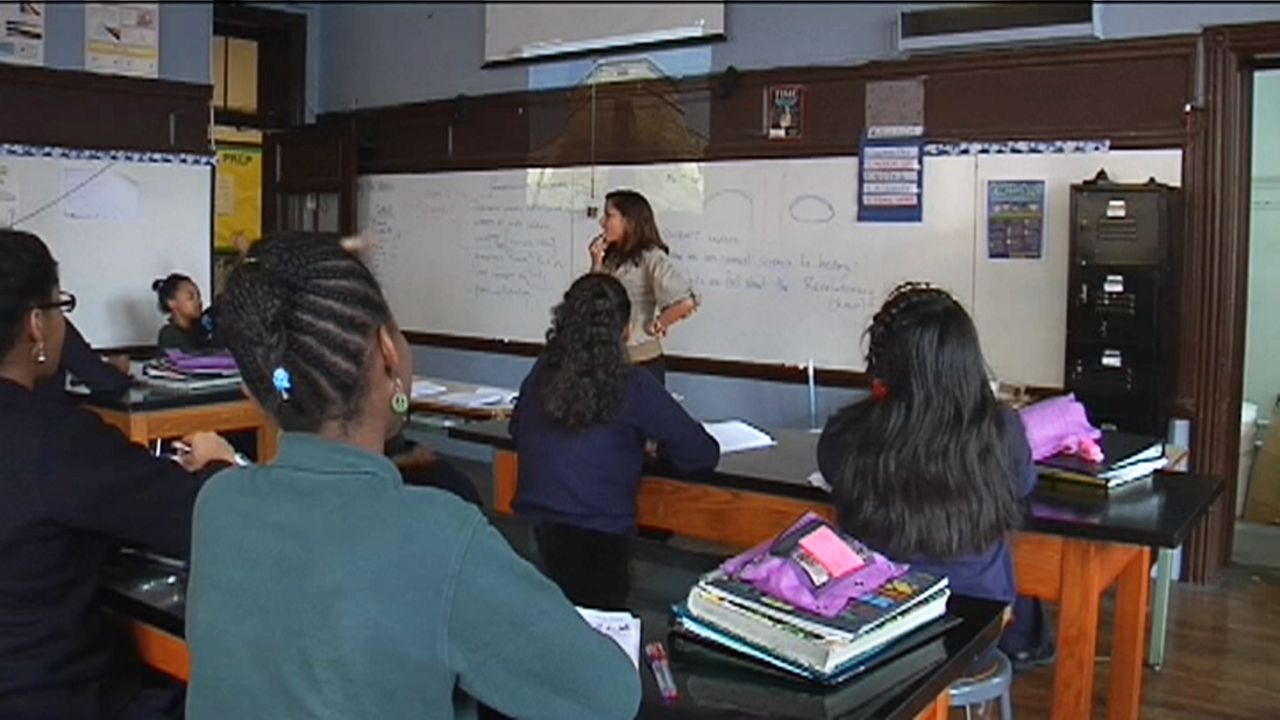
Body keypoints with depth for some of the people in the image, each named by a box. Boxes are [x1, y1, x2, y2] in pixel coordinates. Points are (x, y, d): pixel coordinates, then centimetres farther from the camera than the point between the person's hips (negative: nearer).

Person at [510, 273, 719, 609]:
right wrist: (646, 443, 13)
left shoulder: (541, 372, 1)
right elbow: (704, 454, -6)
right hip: (597, 539, -5)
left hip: (531, 530, 5)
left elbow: (516, 430, 20)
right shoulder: (633, 386, -11)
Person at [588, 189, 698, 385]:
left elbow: (685, 302, -26)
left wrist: (654, 327, -13)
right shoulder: (611, 257, 6)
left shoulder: (651, 257, -15)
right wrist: (596, 264, -6)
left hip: (643, 362, -7)